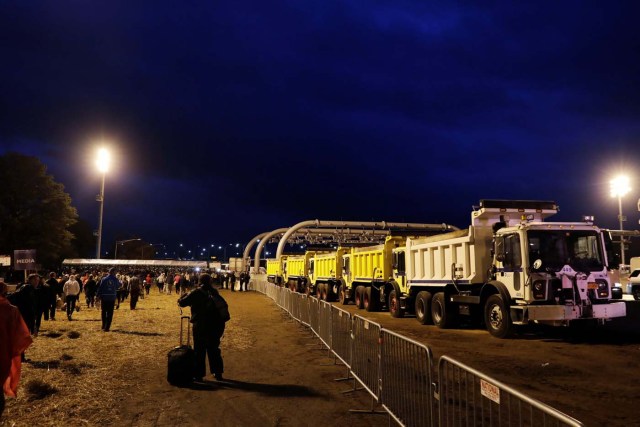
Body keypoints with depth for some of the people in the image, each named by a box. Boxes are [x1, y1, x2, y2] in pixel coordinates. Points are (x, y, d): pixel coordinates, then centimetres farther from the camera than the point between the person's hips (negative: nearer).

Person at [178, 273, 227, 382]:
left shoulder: (196, 292, -6)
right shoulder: (214, 292, 6)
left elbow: (182, 302, -4)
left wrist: (185, 295, 14)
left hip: (201, 325, -4)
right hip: (216, 324, 4)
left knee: (199, 350, 6)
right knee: (214, 349, 16)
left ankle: (199, 374, 8)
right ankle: (218, 373, 20)